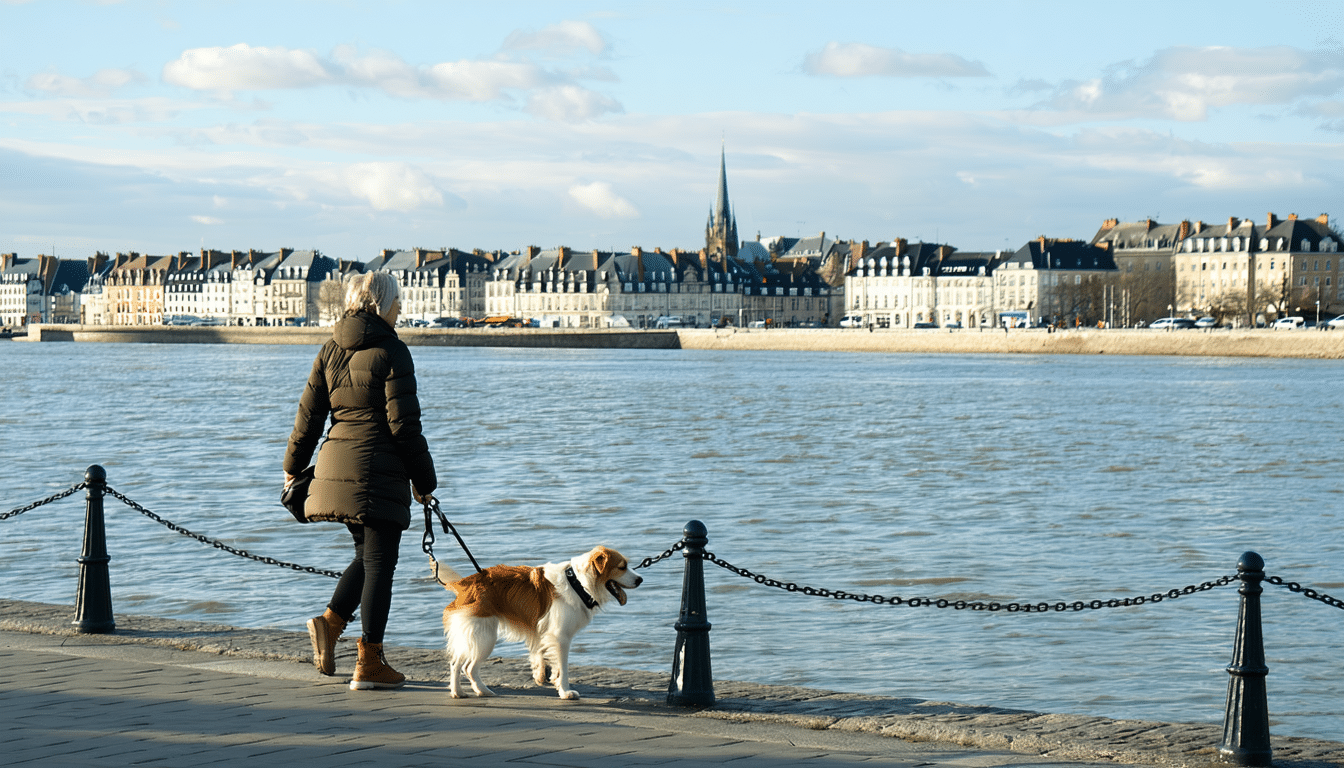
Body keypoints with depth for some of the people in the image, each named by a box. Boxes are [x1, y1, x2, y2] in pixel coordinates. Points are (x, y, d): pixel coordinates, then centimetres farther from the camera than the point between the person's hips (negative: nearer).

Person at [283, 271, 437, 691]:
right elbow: (403, 423, -11)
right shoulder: (391, 351, -10)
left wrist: (294, 467, 22)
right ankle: (369, 663, 2)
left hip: (336, 463, 7)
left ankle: (330, 621, 1)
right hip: (380, 467, -7)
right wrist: (423, 479, -4)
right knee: (379, 562, 1)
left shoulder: (330, 350, 9)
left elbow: (309, 412, 11)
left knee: (368, 554, 21)